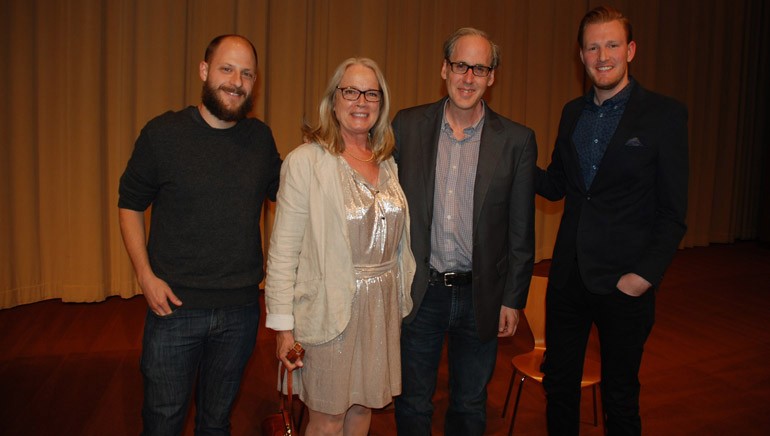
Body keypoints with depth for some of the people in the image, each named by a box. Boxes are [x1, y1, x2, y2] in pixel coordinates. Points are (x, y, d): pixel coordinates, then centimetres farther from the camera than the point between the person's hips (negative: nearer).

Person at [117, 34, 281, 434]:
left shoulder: (261, 138, 1)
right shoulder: (163, 133, -7)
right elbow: (130, 205, -1)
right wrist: (145, 276, -10)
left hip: (240, 308, 3)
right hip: (174, 306, -2)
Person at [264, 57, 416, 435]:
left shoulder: (389, 163, 7)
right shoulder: (306, 161, -11)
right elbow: (283, 251, -12)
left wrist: (403, 301, 12)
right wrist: (283, 324, -13)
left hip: (382, 307, 5)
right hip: (331, 309, -5)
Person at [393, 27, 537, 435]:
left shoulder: (517, 140, -4)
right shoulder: (407, 125, -2)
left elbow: (521, 231, 0)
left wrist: (512, 299, -1)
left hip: (480, 296, 0)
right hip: (419, 291, 0)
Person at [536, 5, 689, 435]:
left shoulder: (664, 114, -7)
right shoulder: (573, 112, 8)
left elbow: (673, 212, -8)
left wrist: (647, 274, -16)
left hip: (624, 283, -4)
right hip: (568, 276, 5)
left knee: (620, 396, 13)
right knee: (559, 385, 17)